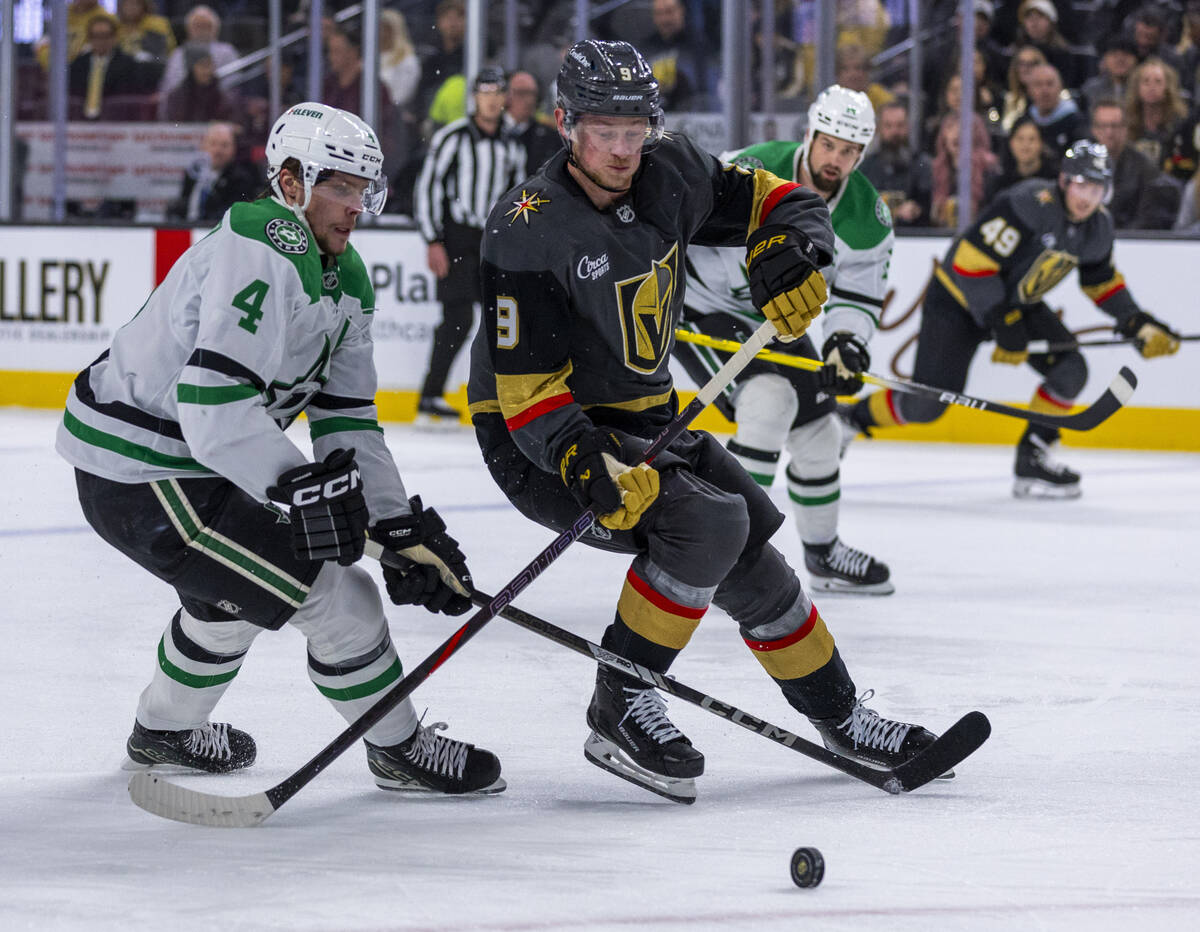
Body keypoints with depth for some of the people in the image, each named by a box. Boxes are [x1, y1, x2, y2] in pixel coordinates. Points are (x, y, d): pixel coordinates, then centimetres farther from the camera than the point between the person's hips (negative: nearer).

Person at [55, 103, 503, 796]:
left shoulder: (345, 278, 9)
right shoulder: (264, 254, -23)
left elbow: (347, 421, 8)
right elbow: (212, 406, -31)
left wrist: (403, 529, 0)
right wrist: (302, 488, -32)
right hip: (140, 473, -11)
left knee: (231, 583, 35)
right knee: (334, 596, -10)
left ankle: (165, 732, 54)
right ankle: (401, 749, 8)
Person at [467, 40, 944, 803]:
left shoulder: (669, 174, -5)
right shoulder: (530, 231, -24)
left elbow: (775, 201, 8)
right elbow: (527, 388, -25)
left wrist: (790, 256, -15)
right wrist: (592, 471, -39)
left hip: (641, 418, 7)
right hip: (540, 444, -7)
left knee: (748, 558, 8)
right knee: (708, 521, -26)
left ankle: (841, 717, 25)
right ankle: (621, 707, -17)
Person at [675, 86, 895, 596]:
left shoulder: (867, 218, -11)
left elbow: (858, 297, -3)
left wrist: (846, 342, -23)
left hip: (776, 320, 7)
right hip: (699, 305, -7)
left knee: (818, 430, 10)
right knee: (768, 399, -26)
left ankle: (823, 554, 32)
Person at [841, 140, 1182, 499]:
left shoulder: (1098, 225, -6)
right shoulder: (1029, 205, -31)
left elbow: (1100, 279, 13)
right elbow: (971, 261, -30)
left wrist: (1138, 323, 2)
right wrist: (1003, 325, -28)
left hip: (1019, 302, 7)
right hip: (959, 296, -7)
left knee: (1070, 369, -13)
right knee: (927, 405, -11)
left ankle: (1033, 457, 0)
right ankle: (852, 418, 13)